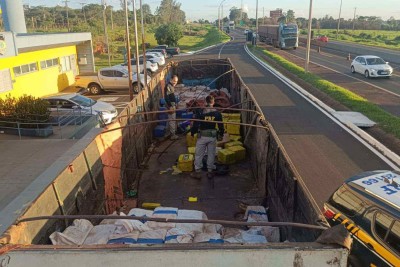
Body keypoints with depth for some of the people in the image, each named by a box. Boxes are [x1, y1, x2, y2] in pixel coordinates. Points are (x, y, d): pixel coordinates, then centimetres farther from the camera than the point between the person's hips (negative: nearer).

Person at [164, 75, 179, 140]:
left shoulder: (172, 86, 13)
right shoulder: (168, 86, -17)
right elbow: (166, 97, -23)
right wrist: (170, 106, -25)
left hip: (173, 105, 10)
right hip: (171, 105, -10)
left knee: (172, 120, 17)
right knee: (172, 120, -6)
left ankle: (171, 132, 26)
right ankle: (172, 135, -1)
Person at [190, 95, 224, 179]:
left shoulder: (200, 111, -10)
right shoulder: (217, 113, -3)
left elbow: (195, 124, -10)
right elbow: (221, 125, 4)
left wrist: (192, 133, 4)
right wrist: (221, 135, 18)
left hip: (202, 136, -2)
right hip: (213, 136, 2)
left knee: (199, 154, 8)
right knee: (211, 154, 13)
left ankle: (197, 172, 13)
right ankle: (210, 171, 21)